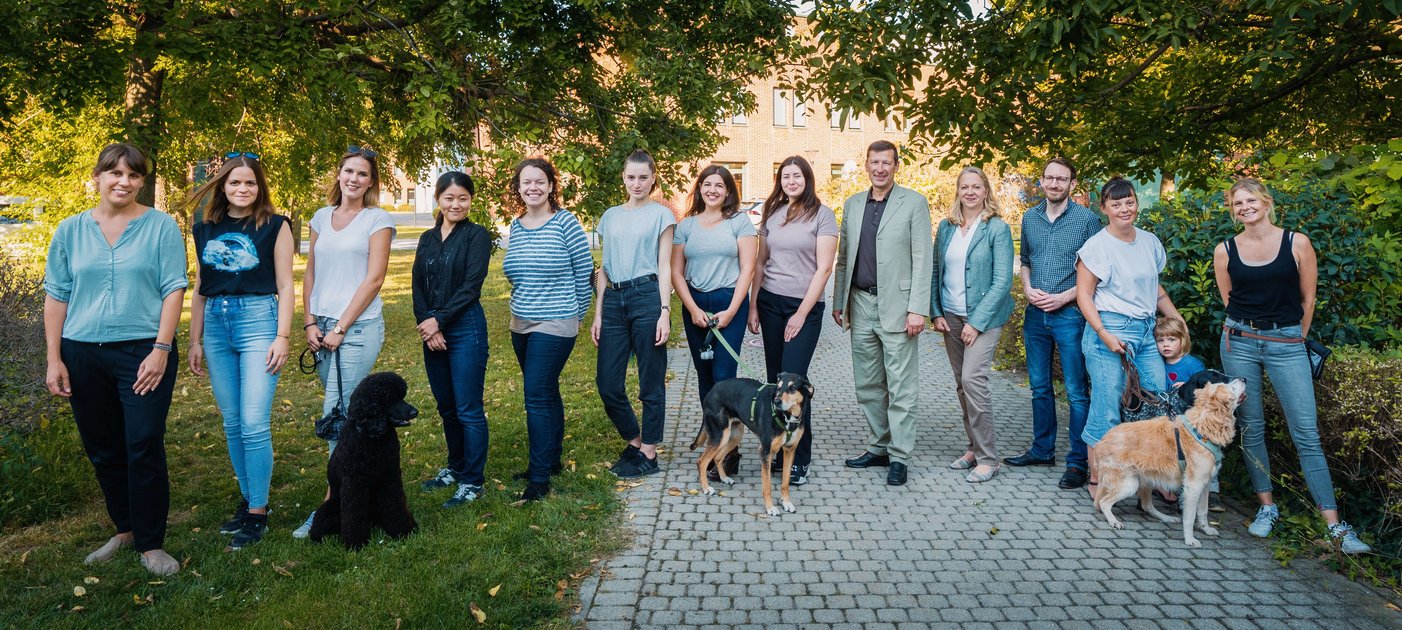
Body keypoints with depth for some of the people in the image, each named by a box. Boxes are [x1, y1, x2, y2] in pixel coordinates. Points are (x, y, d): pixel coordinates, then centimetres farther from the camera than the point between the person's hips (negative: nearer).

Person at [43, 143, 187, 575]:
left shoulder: (161, 226, -1)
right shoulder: (71, 230, 8)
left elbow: (173, 289, -5)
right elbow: (57, 295, 8)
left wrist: (161, 349, -12)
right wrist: (54, 359, 3)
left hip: (143, 351, -4)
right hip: (84, 353, 4)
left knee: (143, 449, -5)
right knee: (102, 451, 12)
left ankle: (151, 544, 6)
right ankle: (125, 529, 28)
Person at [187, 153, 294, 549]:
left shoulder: (274, 226, 0)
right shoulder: (205, 229, 12)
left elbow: (285, 286, -2)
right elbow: (199, 290, 15)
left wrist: (283, 336, -9)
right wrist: (195, 341, 14)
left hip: (258, 321, -5)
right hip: (216, 325, 5)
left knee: (254, 424, -8)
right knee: (232, 424, 10)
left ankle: (258, 513, 2)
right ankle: (248, 500, 22)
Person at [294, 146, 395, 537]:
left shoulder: (378, 220, -2)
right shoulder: (322, 218, 14)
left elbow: (374, 279, -8)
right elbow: (310, 274, 14)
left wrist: (340, 328, -10)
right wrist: (309, 322, 2)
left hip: (358, 327, -5)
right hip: (322, 328, 5)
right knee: (345, 412, 10)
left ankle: (331, 503, 0)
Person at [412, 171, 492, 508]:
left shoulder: (477, 236, -3)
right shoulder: (427, 239, 13)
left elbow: (471, 287, -12)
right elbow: (417, 287, 7)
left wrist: (439, 320, -14)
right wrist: (426, 325, -7)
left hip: (466, 329, -6)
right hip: (432, 331, 6)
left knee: (468, 410, -2)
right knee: (446, 407, 15)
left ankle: (472, 481, 7)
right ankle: (455, 468, 30)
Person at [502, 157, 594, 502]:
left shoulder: (565, 222, -10)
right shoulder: (516, 226, 8)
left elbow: (585, 272, -6)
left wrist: (577, 314, 2)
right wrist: (525, 305, 17)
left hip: (554, 325, -6)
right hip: (521, 325, 6)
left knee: (537, 397, -8)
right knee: (546, 394, 16)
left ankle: (540, 477, 0)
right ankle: (552, 460, 29)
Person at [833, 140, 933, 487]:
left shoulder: (914, 203, -2)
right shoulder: (852, 204, 13)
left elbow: (922, 261, -7)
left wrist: (917, 309, -13)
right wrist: (838, 301, 13)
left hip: (896, 306, -5)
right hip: (861, 305, 5)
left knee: (901, 387, -1)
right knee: (867, 385, 12)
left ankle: (899, 457, 8)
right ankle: (878, 447, 24)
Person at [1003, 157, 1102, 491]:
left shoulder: (1086, 219, -5)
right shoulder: (1030, 218, 10)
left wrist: (1065, 297, -14)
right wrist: (1028, 289, 1)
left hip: (1070, 314, -5)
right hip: (1035, 314, 5)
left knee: (1076, 392, -1)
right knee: (1039, 387, 14)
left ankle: (1078, 463, 6)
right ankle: (1042, 450, 27)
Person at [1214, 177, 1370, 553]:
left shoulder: (1297, 243, -2)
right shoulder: (1224, 250, 2)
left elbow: (1307, 300, 5)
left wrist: (1293, 340, 10)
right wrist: (1250, 328, 11)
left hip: (1286, 343, -1)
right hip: (1240, 342, 2)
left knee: (1306, 432, -4)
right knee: (1251, 428, 5)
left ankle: (1335, 525, -1)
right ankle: (1267, 507, 18)